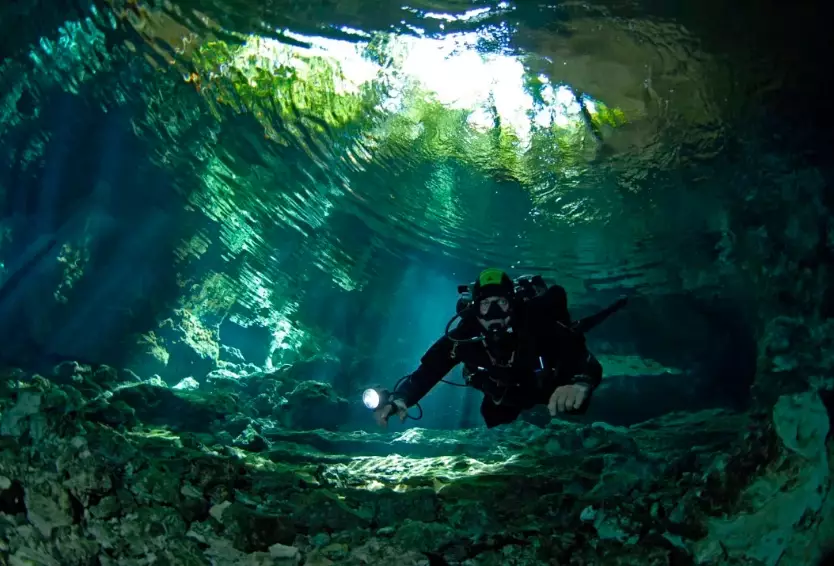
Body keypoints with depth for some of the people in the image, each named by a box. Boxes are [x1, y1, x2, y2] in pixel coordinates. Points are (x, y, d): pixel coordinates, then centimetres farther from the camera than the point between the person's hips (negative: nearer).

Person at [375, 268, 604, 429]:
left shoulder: (540, 323, -42)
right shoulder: (463, 336, -33)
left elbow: (587, 362, -50)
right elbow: (425, 373, -30)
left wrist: (581, 383, -76)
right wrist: (398, 399, -52)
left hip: (554, 393, -1)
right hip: (504, 405, 2)